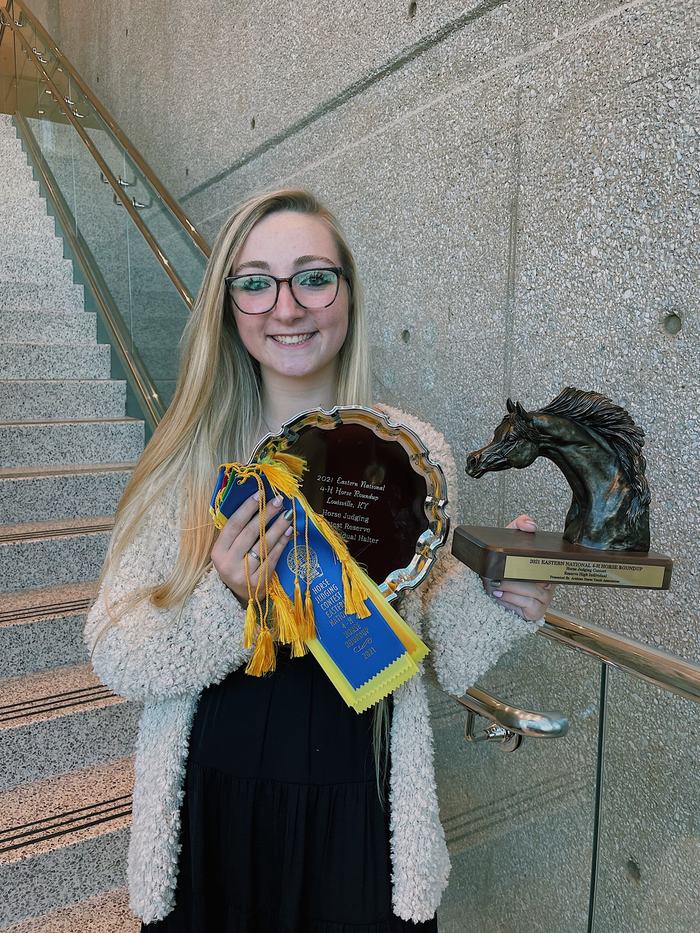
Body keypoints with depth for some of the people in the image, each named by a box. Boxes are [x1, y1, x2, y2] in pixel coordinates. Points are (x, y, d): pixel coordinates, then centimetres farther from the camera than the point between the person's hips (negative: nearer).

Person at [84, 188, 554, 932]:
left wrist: (501, 603, -18)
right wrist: (224, 600, -25)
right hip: (213, 813, 0)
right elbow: (114, 656, -9)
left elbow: (444, 658, 0)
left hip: (359, 813, 1)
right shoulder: (189, 454, -9)